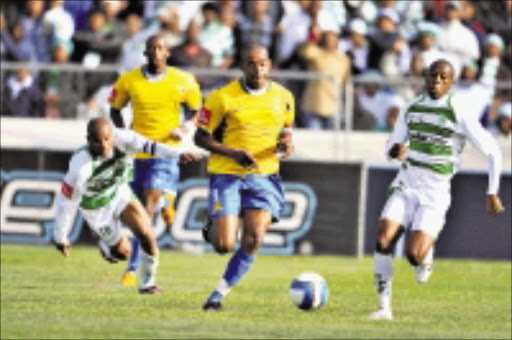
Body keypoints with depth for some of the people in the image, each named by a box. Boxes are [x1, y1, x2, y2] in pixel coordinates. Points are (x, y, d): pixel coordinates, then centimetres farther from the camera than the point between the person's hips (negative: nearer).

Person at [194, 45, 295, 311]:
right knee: (224, 245, -12)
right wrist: (233, 153, -16)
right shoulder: (223, 97, -6)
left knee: (253, 240, -16)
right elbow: (201, 137, -2)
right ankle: (212, 230, 27)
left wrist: (287, 144, -3)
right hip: (226, 176, -3)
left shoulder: (283, 97, 6)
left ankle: (219, 293, 1)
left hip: (264, 176, 3)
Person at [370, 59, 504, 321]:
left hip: (435, 192, -4)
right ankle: (384, 306, -6)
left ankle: (427, 254, 22)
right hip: (406, 184, 4)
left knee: (415, 256, -16)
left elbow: (492, 152, -3)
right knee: (384, 241, -16)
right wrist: (397, 150, -9)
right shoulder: (413, 108, 8)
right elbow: (391, 147, 16)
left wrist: (492, 194, -2)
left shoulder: (459, 112, -9)